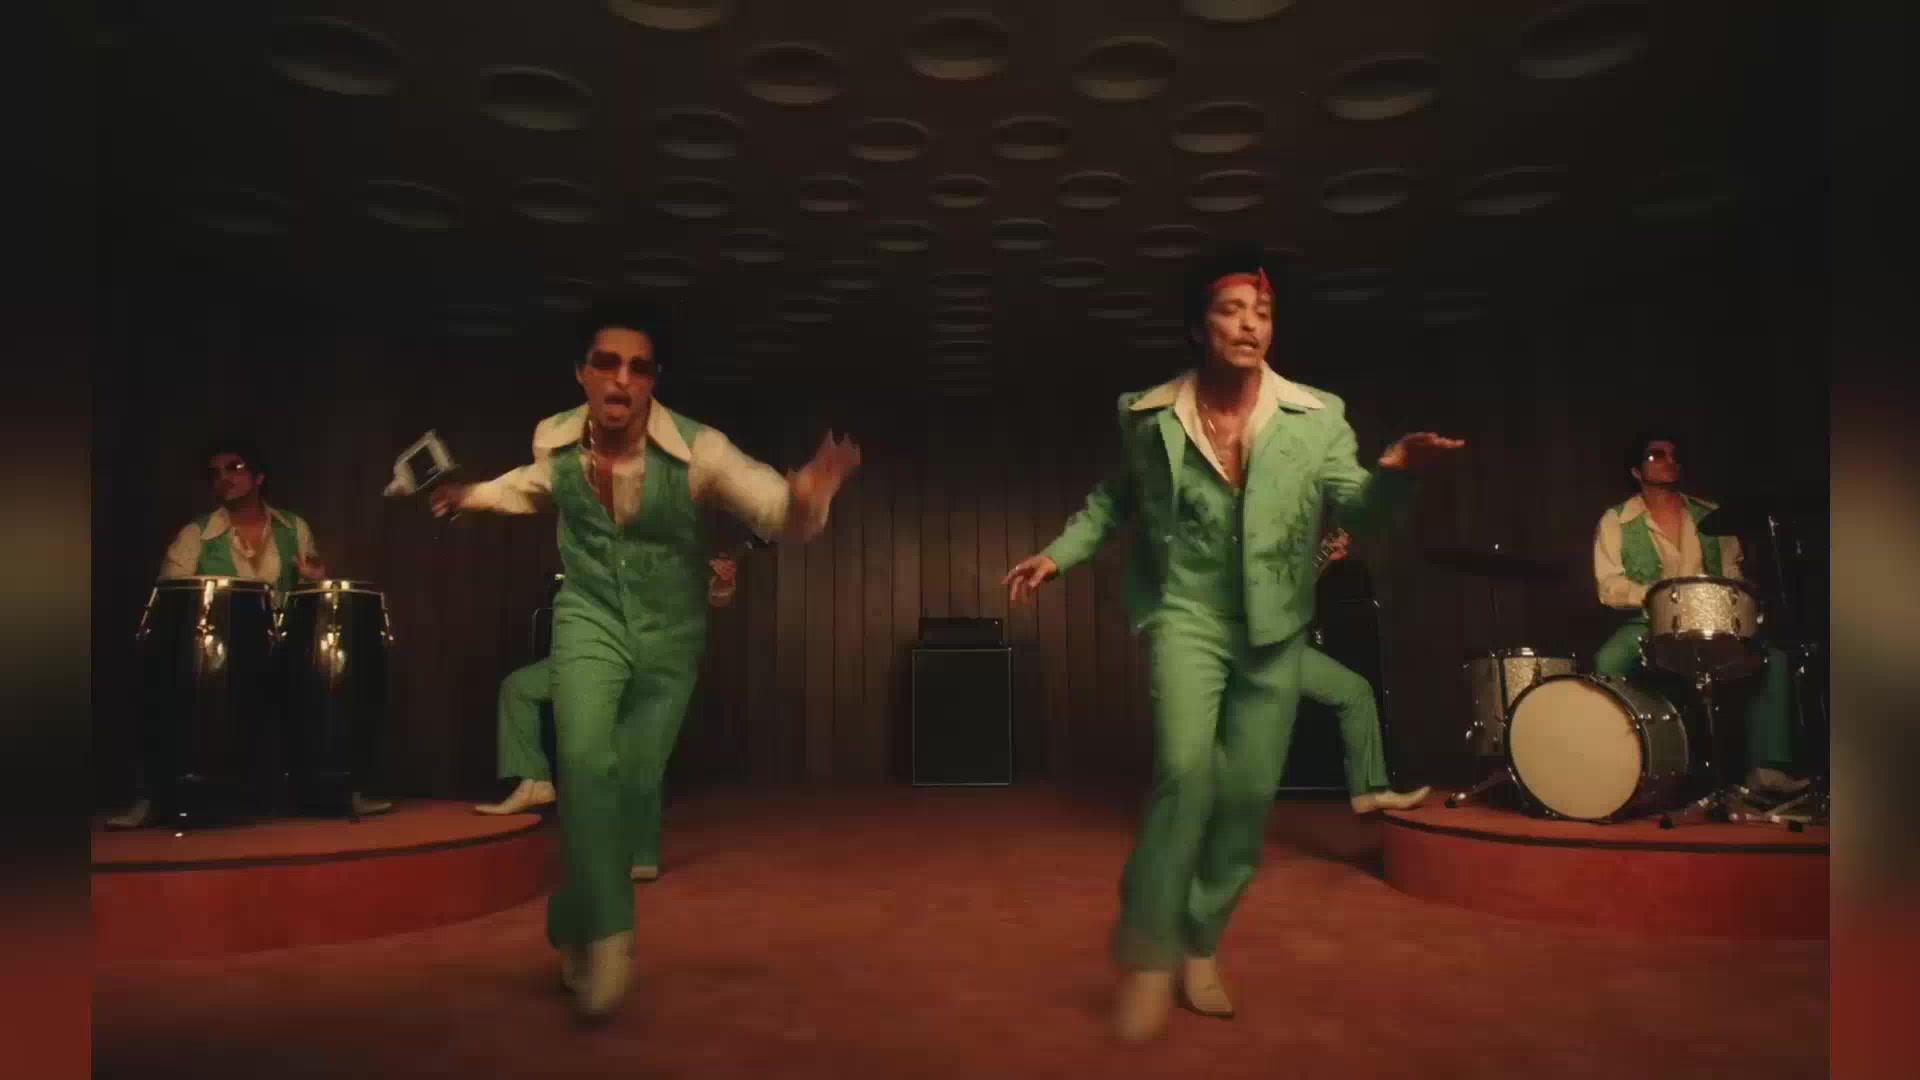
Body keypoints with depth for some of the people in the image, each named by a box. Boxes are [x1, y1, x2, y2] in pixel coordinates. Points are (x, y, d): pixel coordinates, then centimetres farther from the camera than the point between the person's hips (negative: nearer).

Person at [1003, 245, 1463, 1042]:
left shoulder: (1316, 417, -2)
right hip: (1186, 614, -2)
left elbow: (1355, 510, -9)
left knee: (1248, 794, 7)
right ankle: (1148, 955, -6)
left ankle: (1200, 946, 27)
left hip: (1274, 628, 2)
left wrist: (1394, 472, -30)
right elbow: (1115, 498, 14)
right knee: (1185, 771, -21)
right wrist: (1059, 553, 5)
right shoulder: (1149, 417, -2)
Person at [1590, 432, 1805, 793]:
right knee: (1607, 663, -33)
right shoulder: (1615, 522, 3)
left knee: (1772, 655, -22)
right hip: (1648, 625, -3)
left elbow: (1732, 571, 15)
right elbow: (1610, 587, -5)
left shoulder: (1709, 515, 14)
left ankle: (1768, 766, -18)